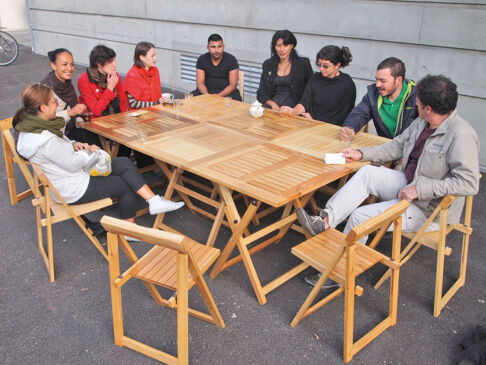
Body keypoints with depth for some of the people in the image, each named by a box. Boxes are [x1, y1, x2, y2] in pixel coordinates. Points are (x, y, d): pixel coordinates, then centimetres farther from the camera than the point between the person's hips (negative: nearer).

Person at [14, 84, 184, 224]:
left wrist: (72, 145, -2)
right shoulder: (46, 140, -33)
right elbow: (73, 164, -24)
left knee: (125, 164, 1)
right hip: (73, 190, -10)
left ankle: (154, 201, 1)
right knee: (126, 186, 5)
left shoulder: (30, 126, -1)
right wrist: (89, 152, -6)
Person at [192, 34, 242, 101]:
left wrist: (218, 96, -26)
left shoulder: (231, 60, -8)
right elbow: (200, 83, -4)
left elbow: (233, 85, -11)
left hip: (226, 92, -1)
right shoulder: (202, 59, -2)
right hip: (207, 91, 2)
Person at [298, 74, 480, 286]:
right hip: (408, 185, 8)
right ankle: (325, 221, -20)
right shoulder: (423, 123, 4)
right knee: (367, 173, -16)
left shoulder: (461, 135, -23)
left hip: (429, 209, -8)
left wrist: (419, 189, -28)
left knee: (361, 216, -18)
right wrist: (361, 154, 8)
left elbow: (469, 184, -29)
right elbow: (397, 146, 17)